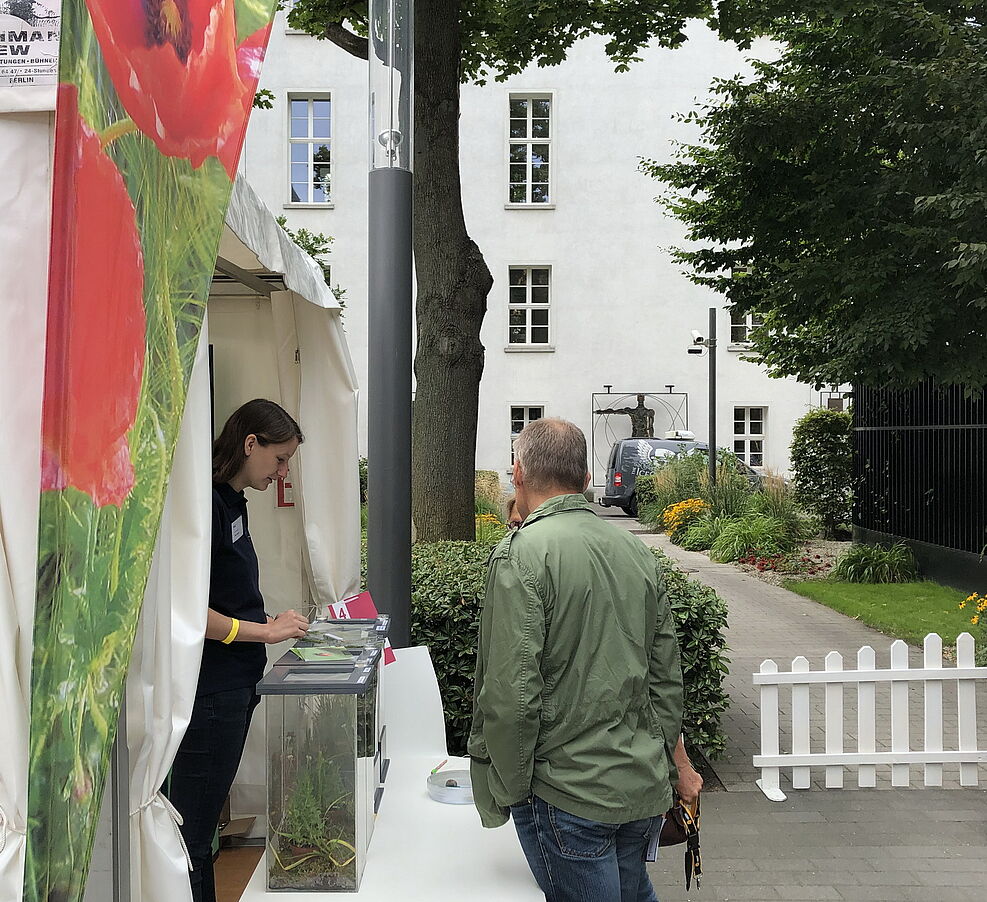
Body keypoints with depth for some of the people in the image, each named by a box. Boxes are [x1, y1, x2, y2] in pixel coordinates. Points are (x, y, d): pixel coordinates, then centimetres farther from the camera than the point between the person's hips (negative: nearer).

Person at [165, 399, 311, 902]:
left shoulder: (232, 502, 11)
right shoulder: (203, 503, -18)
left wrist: (275, 623, 12)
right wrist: (265, 630, -17)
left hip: (234, 686, 10)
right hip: (208, 691, -9)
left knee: (203, 826, 19)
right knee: (192, 830, 3)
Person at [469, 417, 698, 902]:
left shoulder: (522, 555, -16)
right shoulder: (636, 551, 5)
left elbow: (511, 695, -21)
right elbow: (666, 675, 11)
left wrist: (503, 794, -7)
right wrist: (676, 761, 25)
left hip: (567, 797, -6)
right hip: (645, 790, 7)